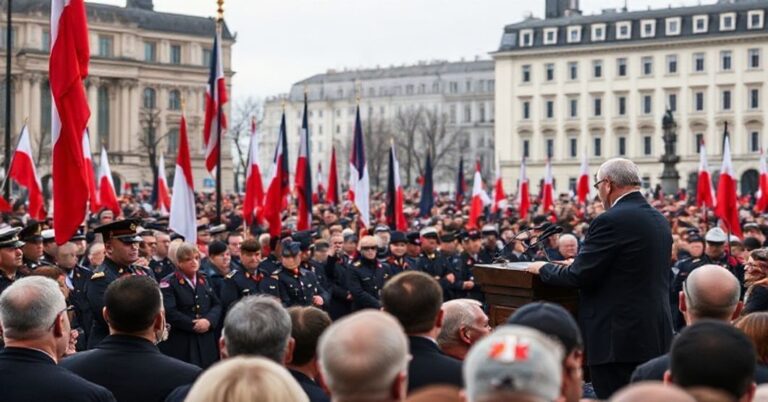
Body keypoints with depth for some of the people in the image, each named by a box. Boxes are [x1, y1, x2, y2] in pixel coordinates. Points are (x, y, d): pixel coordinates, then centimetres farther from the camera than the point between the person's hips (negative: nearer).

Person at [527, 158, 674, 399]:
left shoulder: (611, 221, -15)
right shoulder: (659, 220, 12)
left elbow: (580, 276, -16)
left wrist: (543, 269, 2)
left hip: (620, 339, -9)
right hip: (657, 336, 9)